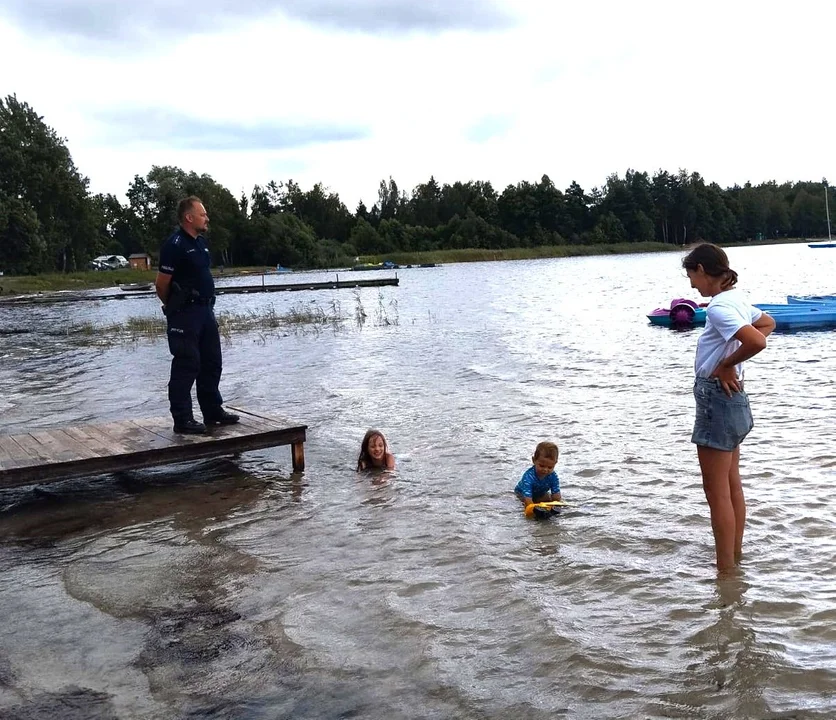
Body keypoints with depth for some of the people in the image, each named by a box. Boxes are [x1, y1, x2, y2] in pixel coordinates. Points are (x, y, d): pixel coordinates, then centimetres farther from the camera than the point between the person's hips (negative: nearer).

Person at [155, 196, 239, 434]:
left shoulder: (200, 242, 13)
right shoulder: (175, 245, -15)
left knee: (212, 363, 14)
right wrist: (173, 307, 2)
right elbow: (162, 284, -12)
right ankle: (182, 419, 3)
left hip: (205, 310, 9)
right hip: (185, 314, -9)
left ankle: (213, 411, 25)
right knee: (186, 365, -4)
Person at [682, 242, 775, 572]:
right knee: (732, 486, 18)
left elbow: (756, 341, -34)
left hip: (716, 399, -10)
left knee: (717, 492, -1)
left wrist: (725, 364, -17)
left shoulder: (718, 307, -21)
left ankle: (725, 570, 7)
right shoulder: (736, 299, 8)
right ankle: (735, 557, 30)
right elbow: (768, 324, 26)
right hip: (731, 399, 10)